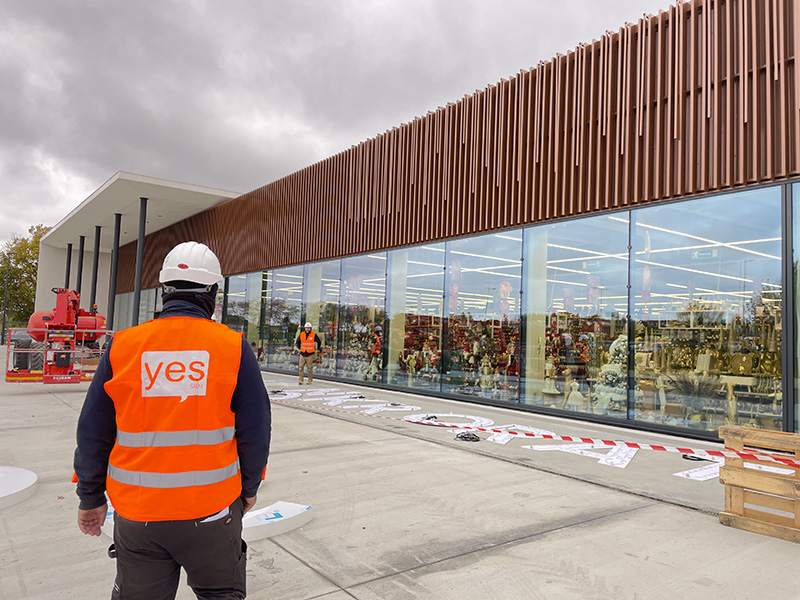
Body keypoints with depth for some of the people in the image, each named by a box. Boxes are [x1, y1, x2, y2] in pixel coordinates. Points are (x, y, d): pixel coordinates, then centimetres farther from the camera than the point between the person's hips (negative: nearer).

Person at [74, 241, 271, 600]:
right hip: (212, 509, -1)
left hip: (137, 514, 2)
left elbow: (93, 433, 1)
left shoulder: (123, 346, -5)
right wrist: (249, 488, 11)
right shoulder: (234, 347, -9)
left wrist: (91, 498, 15)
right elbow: (255, 432, -5)